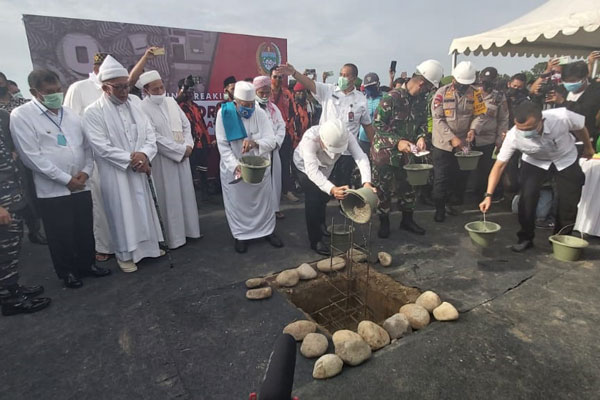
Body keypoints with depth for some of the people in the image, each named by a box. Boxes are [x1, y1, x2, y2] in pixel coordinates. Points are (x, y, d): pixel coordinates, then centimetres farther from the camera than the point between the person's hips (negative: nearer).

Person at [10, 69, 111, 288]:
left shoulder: (71, 113, 9)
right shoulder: (21, 116, -6)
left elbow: (87, 145, 10)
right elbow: (32, 156, -12)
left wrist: (86, 171, -6)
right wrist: (66, 179, -14)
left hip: (81, 185, 4)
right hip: (53, 189, -4)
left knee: (85, 230, 13)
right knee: (61, 234, 8)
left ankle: (87, 264, 32)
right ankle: (67, 272, 27)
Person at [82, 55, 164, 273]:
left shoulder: (134, 102, 4)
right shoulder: (93, 112, -10)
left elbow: (150, 132, 3)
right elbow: (102, 148, -16)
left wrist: (144, 154, -14)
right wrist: (132, 160, -17)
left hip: (139, 169, 5)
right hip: (115, 173, -4)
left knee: (144, 208, 14)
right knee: (122, 212, 5)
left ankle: (147, 244, 32)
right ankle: (124, 254, 23)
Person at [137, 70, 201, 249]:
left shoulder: (171, 101, 6)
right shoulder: (143, 109, -13)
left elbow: (186, 124, 9)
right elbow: (155, 138, -18)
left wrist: (188, 145, -6)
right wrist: (181, 149, -15)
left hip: (183, 156, 6)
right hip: (163, 160, -6)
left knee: (186, 193, 13)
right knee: (170, 198, 2)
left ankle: (189, 229, 27)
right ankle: (173, 236, 15)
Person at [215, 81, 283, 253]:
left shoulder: (260, 114, -11)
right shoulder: (224, 114, -13)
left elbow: (271, 142, -17)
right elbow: (223, 146, -14)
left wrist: (255, 143, -37)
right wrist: (235, 166, -27)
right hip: (233, 168, -1)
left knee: (263, 200, 13)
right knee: (237, 203, 9)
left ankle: (267, 230, 33)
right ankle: (240, 235, 28)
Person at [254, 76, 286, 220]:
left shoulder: (273, 107, 15)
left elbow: (281, 126, 10)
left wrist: (276, 142, -6)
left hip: (273, 149, 5)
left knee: (275, 178, 9)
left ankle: (275, 207, 22)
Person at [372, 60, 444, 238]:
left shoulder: (421, 101, 3)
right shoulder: (392, 97, -18)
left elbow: (423, 123, 14)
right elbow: (378, 124, -17)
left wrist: (421, 137, -8)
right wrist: (397, 142, -23)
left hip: (407, 154, 6)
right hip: (385, 152, -6)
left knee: (409, 188, 13)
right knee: (383, 189, 5)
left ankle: (407, 220, 32)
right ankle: (384, 223, 23)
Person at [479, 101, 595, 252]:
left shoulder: (562, 116, -35)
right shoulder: (513, 136, -34)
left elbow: (580, 127, -11)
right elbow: (499, 165, -27)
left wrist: (588, 147, 8)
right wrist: (488, 195, -34)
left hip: (565, 159, 1)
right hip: (534, 161, -1)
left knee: (570, 201, -3)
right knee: (527, 196, -18)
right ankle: (525, 238, 2)